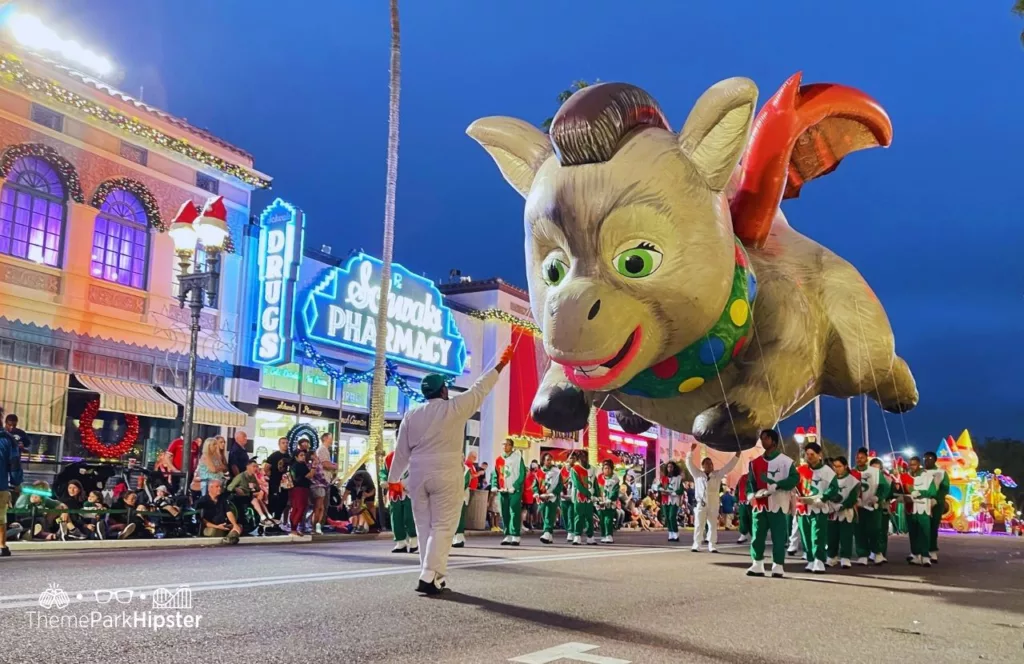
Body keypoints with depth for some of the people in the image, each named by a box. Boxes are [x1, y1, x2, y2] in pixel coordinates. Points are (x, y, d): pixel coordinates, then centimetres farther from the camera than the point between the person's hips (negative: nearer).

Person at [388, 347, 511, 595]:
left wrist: (392, 479, 20)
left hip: (418, 475, 4)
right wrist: (501, 365, 16)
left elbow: (402, 451, 9)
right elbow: (480, 389, 5)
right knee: (443, 526, -2)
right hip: (446, 475, -4)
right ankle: (430, 577, -11)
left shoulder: (411, 415, 5)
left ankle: (433, 575, 12)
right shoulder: (455, 408, -5)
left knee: (424, 526, 11)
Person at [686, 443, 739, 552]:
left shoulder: (717, 474, 12)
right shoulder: (698, 474, 9)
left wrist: (737, 455, 1)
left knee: (713, 525, 4)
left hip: (713, 505, 2)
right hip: (701, 504, -1)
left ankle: (712, 545, 9)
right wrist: (691, 451, -5)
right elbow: (690, 464, 4)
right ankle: (696, 544, 2)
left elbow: (729, 466, 9)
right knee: (699, 525, -1)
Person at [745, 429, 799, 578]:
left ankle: (778, 566, 4)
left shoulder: (785, 461, -1)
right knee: (757, 536, 6)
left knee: (778, 537, -2)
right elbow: (750, 481, 12)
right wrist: (751, 494, -8)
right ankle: (757, 565, 14)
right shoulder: (755, 462, 13)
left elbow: (794, 478, -9)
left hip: (777, 505, -5)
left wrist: (776, 486, -19)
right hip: (759, 504, 5)